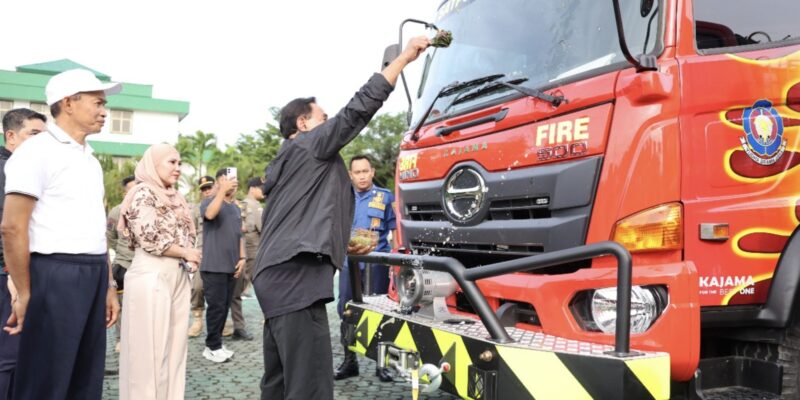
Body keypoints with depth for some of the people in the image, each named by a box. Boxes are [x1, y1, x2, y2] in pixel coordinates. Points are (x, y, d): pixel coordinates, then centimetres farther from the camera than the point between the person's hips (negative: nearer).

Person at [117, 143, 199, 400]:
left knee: (174, 343, 10)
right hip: (152, 276, -8)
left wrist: (191, 259, 3)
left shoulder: (174, 197, 18)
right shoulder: (143, 193, -6)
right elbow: (150, 238, -15)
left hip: (178, 276, 8)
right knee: (150, 347, -2)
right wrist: (186, 253, -6)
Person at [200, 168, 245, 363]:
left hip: (231, 266, 7)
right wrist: (222, 191, -31)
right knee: (216, 307, -5)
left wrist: (242, 258, 9)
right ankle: (213, 346, 4)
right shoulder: (209, 202, -2)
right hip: (213, 266, -6)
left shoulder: (236, 208, 18)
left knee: (225, 306, 8)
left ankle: (215, 344, 17)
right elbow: (210, 214, -27)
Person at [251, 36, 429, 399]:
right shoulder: (310, 145, 2)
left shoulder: (286, 163, 28)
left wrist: (344, 246, 25)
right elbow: (358, 108, -5)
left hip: (278, 276, 11)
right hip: (296, 277, -11)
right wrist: (404, 57, 0)